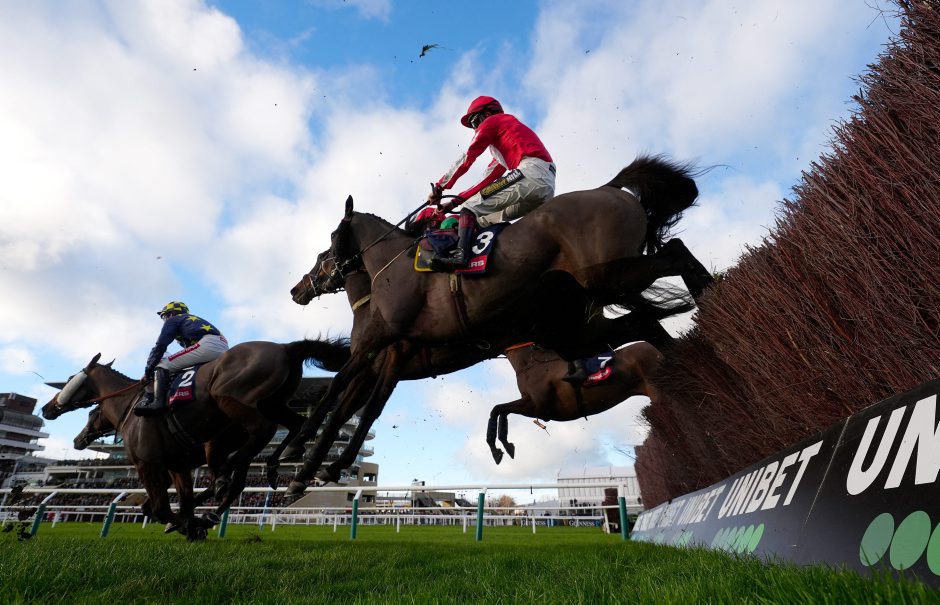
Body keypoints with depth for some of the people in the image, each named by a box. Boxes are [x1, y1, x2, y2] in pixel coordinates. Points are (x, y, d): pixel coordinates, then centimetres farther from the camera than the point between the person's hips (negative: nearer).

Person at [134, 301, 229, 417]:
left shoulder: (173, 320, 19)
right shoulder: (195, 320, 42)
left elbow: (160, 346, 9)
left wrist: (148, 372, 16)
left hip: (208, 344, -9)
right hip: (225, 351, 9)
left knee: (162, 366, -5)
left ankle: (158, 402, -23)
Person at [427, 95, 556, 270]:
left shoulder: (491, 121, 14)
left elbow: (466, 159, 6)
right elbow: (488, 179, 29)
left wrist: (438, 187, 12)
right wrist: (455, 201, 23)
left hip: (530, 172, -8)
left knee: (471, 208, -8)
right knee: (485, 218, 15)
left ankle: (460, 254, -28)